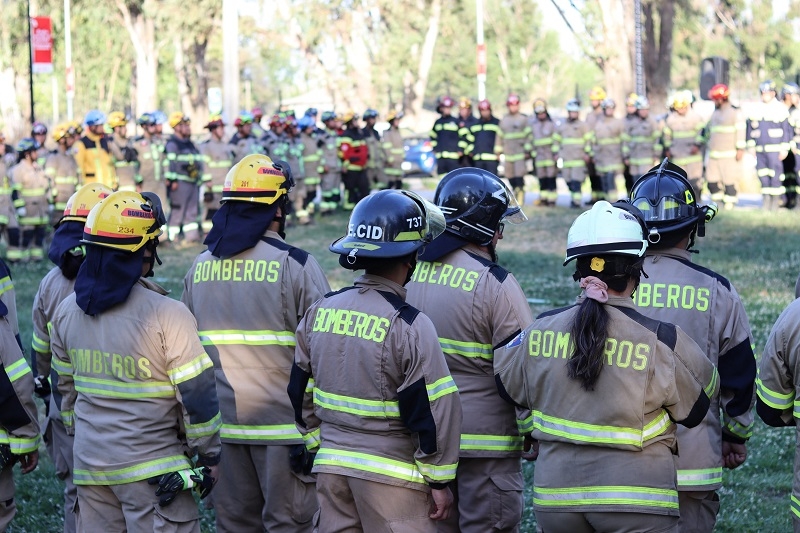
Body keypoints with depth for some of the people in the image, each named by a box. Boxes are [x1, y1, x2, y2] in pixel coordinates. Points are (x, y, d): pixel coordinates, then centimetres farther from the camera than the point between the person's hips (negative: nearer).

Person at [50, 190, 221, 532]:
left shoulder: (67, 311, 2)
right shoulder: (166, 315, -17)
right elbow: (196, 394, -13)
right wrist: (208, 456, -1)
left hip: (90, 464, 6)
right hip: (149, 469, -6)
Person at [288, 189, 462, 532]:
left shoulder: (319, 312, 2)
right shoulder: (408, 326, -16)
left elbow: (302, 393, 11)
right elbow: (431, 411, -15)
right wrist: (440, 480, -6)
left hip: (330, 467, 6)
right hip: (389, 476, -6)